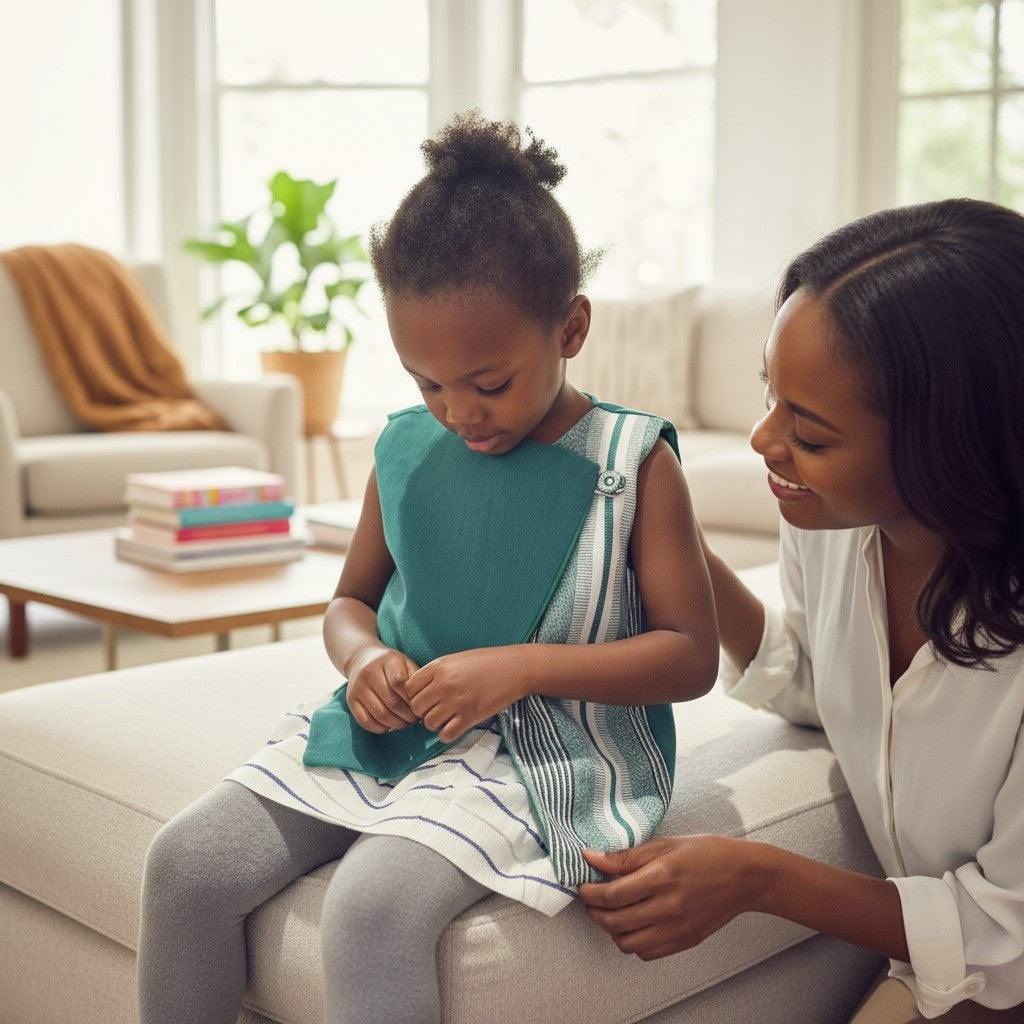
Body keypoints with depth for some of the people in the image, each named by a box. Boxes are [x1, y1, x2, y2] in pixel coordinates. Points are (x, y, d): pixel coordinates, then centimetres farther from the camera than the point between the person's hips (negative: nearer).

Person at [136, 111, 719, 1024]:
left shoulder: (632, 463, -6)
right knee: (186, 862, -11)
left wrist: (522, 666, -18)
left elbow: (692, 657, -7)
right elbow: (352, 598, 20)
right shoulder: (406, 449, 7)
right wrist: (364, 656, -5)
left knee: (372, 908, -32)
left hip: (549, 753, -5)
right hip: (389, 726, 6)